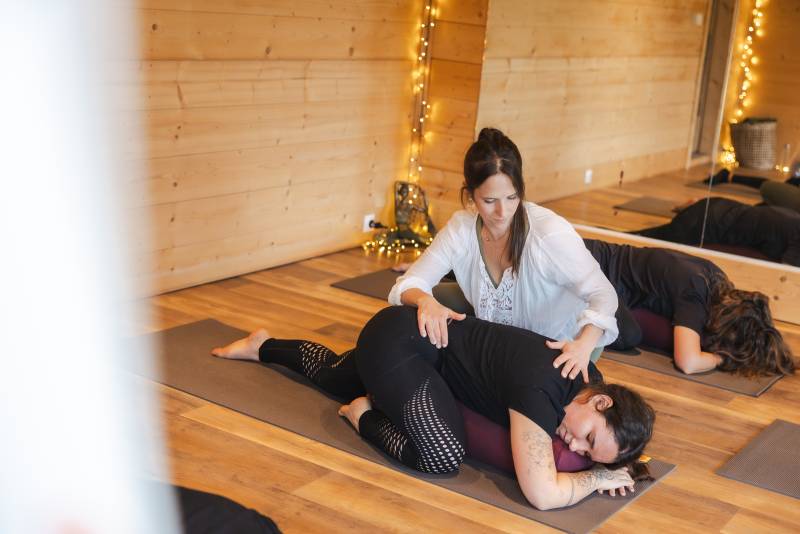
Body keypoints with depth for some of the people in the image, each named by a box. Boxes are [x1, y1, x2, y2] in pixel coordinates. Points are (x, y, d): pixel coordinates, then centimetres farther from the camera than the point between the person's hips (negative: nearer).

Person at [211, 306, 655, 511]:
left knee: (332, 376, 31)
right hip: (397, 341, -9)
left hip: (421, 335, 9)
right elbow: (542, 494, -40)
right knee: (443, 456, -26)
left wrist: (600, 463, -7)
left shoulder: (588, 375, -13)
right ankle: (364, 416, 0)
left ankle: (263, 346, 54)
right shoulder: (540, 388, -37)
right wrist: (599, 477, -23)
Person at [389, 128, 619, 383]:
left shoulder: (548, 231, -27)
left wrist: (584, 345, -51)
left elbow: (603, 294, -31)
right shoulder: (461, 228, -13)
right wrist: (425, 300, -38)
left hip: (561, 352, -4)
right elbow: (408, 284, -12)